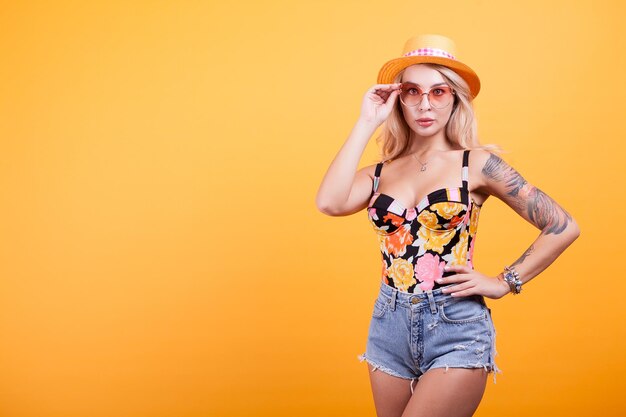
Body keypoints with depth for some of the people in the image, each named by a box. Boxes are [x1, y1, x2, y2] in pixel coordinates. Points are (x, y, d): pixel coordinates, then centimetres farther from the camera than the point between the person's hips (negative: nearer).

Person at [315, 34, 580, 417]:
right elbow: (330, 202, -17)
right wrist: (367, 123, -9)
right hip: (390, 327, 4)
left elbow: (563, 227, -3)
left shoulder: (477, 163, -3)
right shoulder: (382, 172, 5)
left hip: (456, 330, -4)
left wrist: (504, 283, -4)